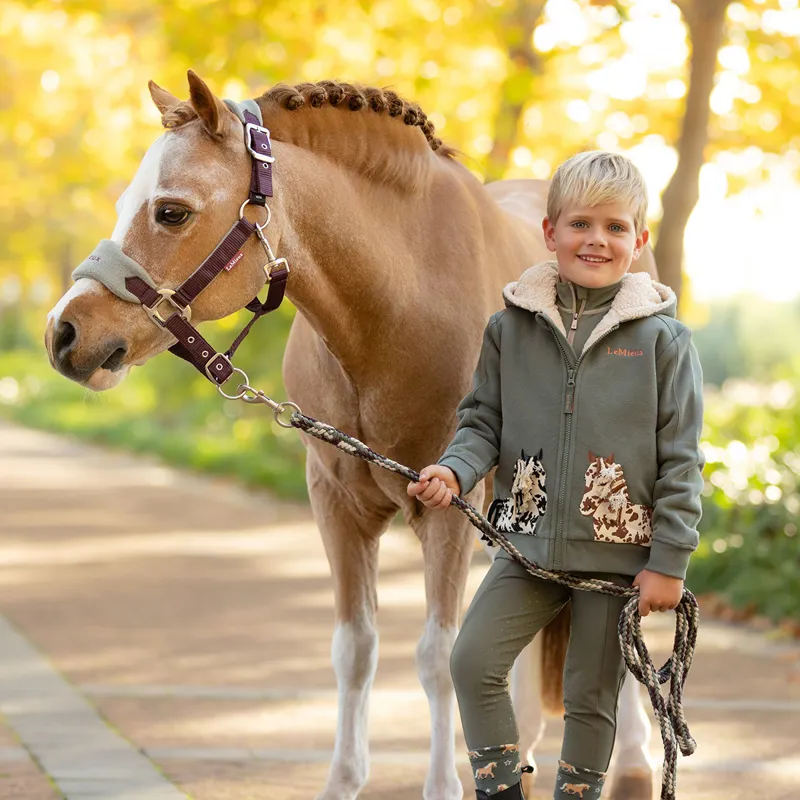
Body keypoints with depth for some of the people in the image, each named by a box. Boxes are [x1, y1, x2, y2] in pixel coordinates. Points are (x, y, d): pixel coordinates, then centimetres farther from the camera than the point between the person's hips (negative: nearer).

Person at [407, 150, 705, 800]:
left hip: (619, 552, -2)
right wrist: (455, 472, -14)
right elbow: (483, 421, 8)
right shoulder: (511, 327, 2)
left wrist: (669, 562, -9)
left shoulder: (663, 338, -6)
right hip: (529, 545, 3)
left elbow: (681, 459, -5)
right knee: (473, 662, -5)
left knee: (591, 697, 7)